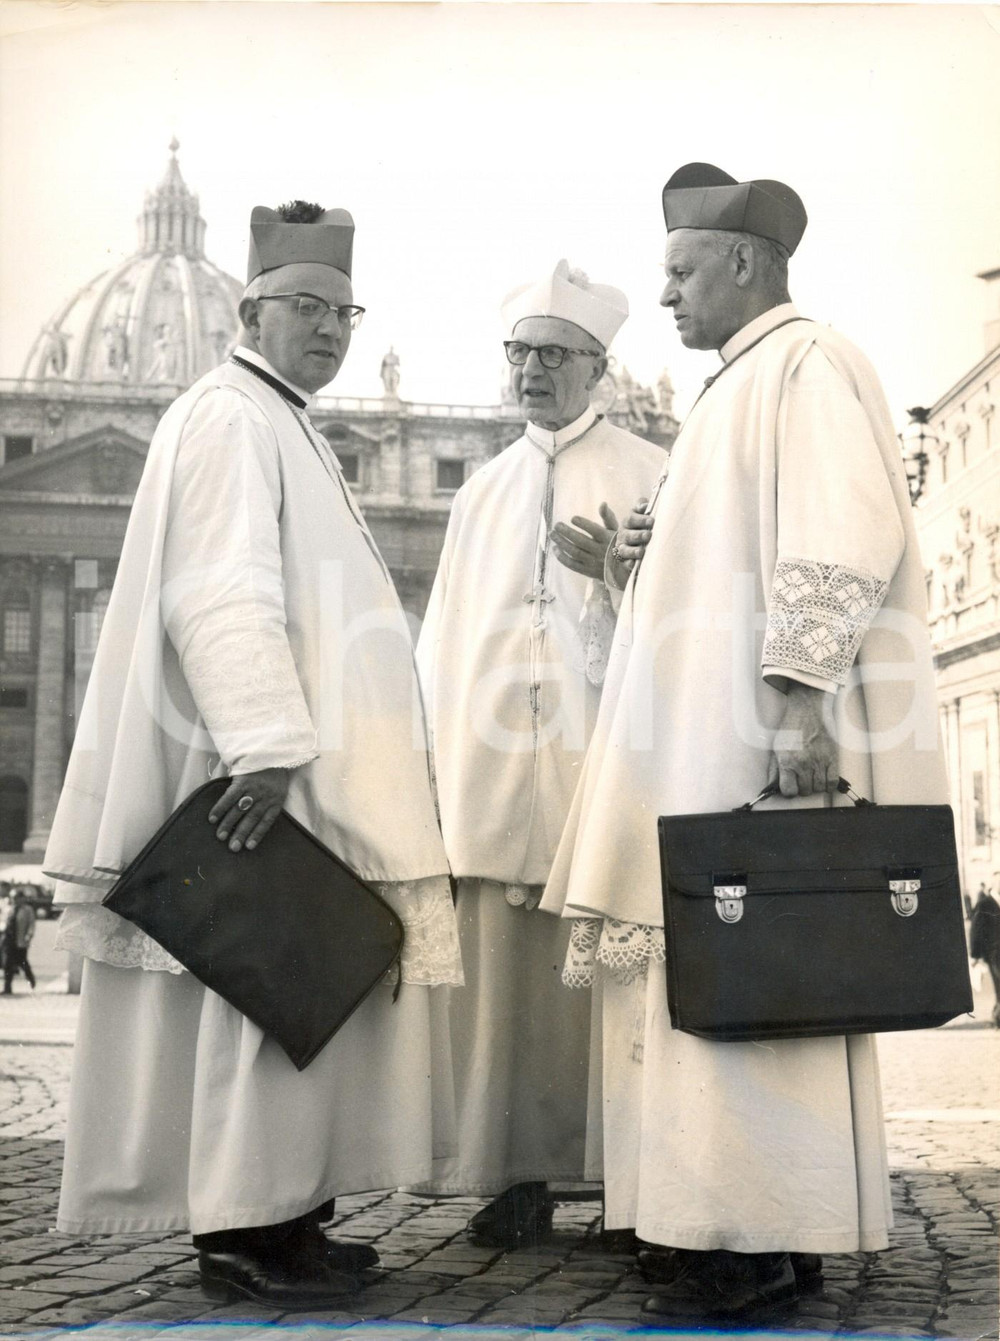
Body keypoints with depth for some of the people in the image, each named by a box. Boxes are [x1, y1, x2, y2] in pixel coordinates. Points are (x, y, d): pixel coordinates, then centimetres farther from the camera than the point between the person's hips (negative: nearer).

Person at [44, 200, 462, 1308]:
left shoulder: (287, 428, 23)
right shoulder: (228, 417, -8)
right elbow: (220, 597, -20)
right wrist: (270, 747, -27)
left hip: (309, 762, 10)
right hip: (270, 772, -10)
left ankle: (284, 1211, 17)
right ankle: (240, 1228, 0)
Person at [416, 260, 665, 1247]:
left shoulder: (648, 475, 10)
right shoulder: (483, 490, 21)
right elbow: (446, 631, 17)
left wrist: (617, 569, -12)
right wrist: (434, 748, 8)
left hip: (603, 757, -3)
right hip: (492, 758, 3)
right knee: (501, 968, -2)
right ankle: (518, 1173, 3)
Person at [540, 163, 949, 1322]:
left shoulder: (805, 365, -5)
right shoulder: (740, 387, 24)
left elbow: (838, 542, -18)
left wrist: (797, 694, -26)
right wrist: (649, 563, 12)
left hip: (764, 740, -10)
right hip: (713, 741, 10)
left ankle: (758, 1237, -3)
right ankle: (740, 1222, 14)